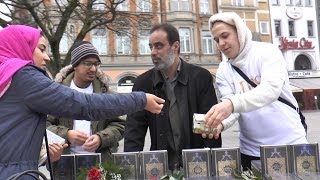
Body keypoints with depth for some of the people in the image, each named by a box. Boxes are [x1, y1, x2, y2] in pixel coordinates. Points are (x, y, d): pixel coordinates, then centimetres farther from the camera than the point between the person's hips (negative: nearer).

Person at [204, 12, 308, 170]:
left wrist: (232, 103, -41)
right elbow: (230, 107, -7)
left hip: (289, 143, -2)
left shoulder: (267, 51, -9)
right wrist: (220, 123, -30)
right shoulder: (223, 71, 1)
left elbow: (271, 89, -26)